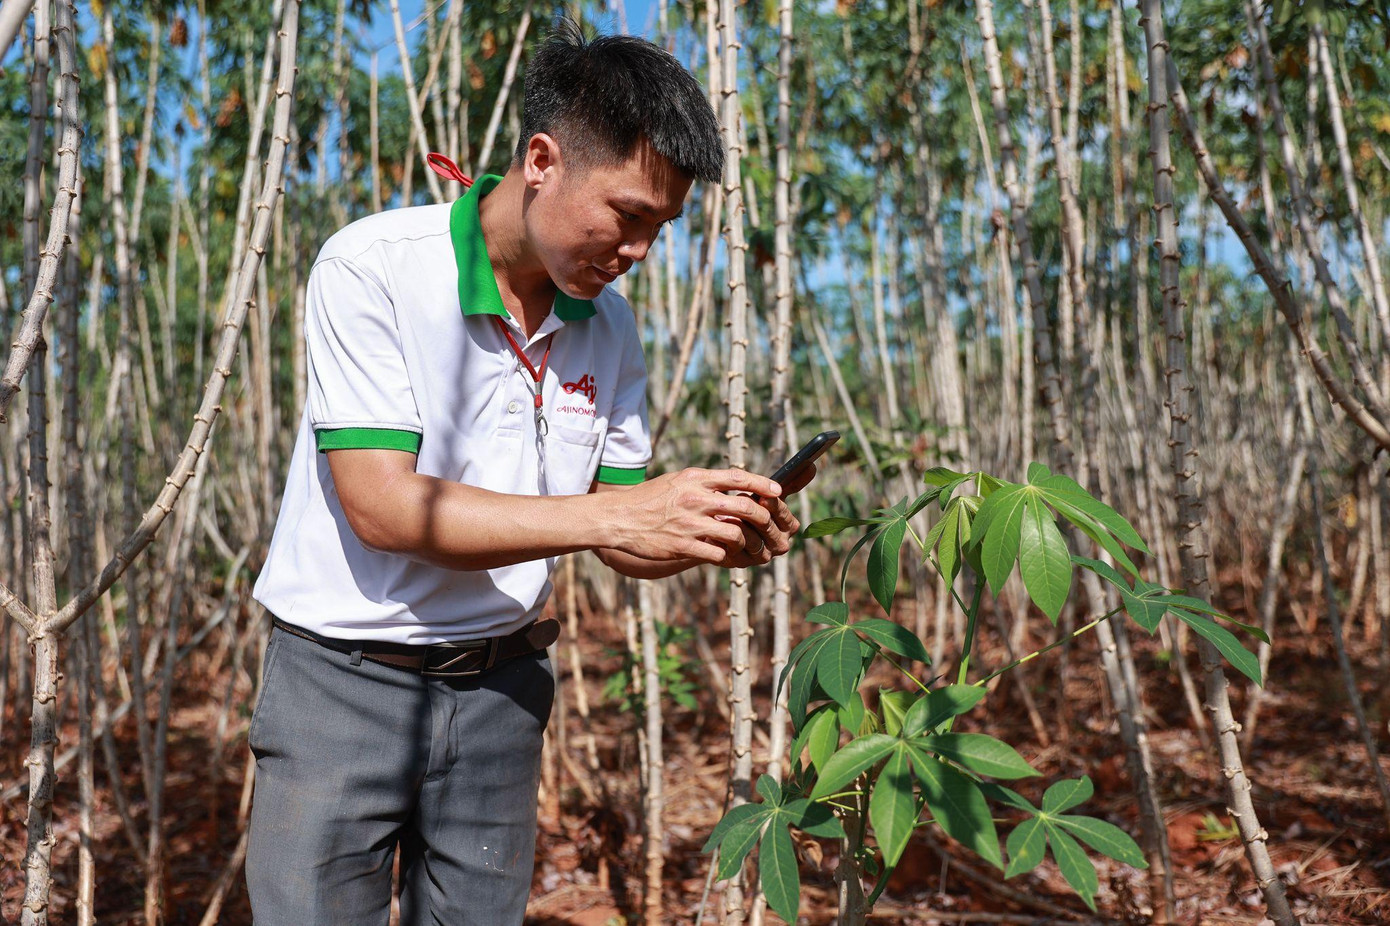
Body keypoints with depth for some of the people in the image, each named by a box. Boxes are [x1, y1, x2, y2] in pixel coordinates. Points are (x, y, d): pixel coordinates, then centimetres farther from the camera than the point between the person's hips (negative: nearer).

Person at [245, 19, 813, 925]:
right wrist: (615, 517, -30)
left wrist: (713, 536, -19)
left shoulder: (608, 324, 0)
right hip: (347, 678, -4)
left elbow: (620, 536, 4)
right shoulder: (373, 267, -16)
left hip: (500, 683, 5)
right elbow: (381, 506, -24)